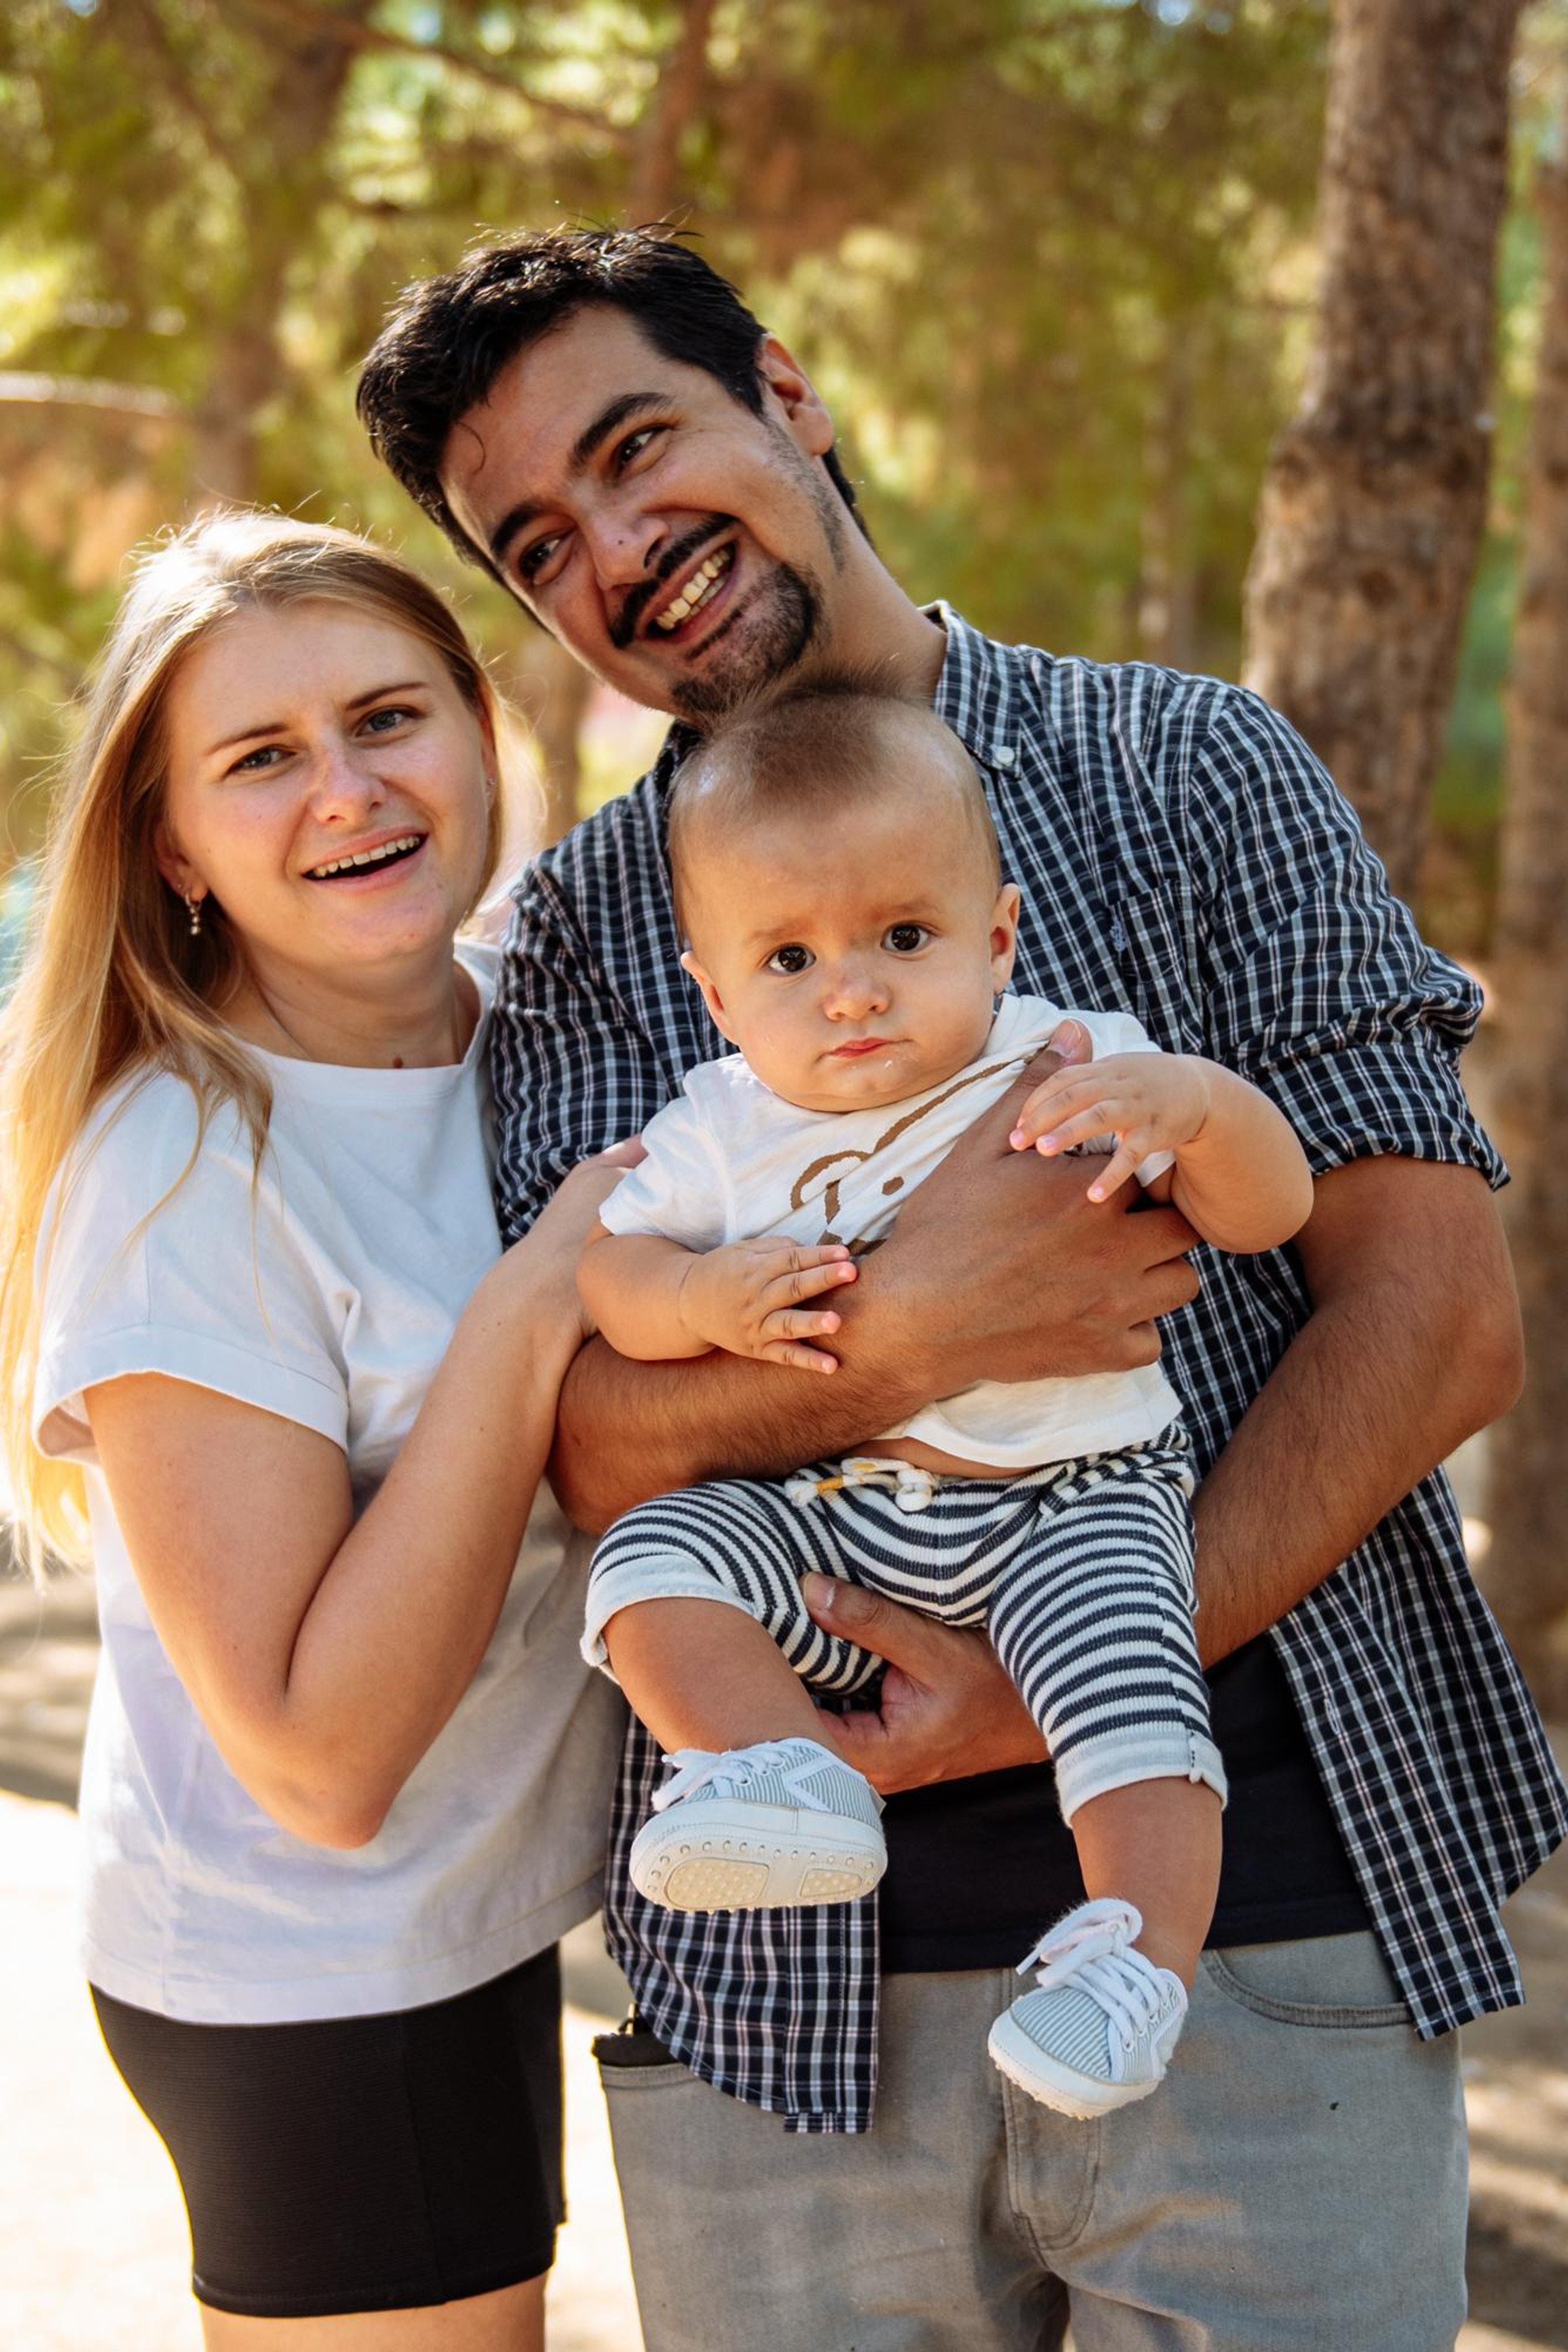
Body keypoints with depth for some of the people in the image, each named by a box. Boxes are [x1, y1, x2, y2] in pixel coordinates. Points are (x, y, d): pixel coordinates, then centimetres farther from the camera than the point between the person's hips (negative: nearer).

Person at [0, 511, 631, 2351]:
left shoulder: (528, 1015, -3)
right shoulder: (181, 1180, -24)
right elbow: (321, 1756, -25)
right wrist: (529, 1316, -30)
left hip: (478, 1919, 7)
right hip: (313, 1990, -7)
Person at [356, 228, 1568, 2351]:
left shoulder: (1193, 767, 4)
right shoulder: (575, 929, 9)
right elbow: (572, 1438, -3)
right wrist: (907, 1335, -22)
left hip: (1260, 1925, -1)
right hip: (791, 1988, 2)